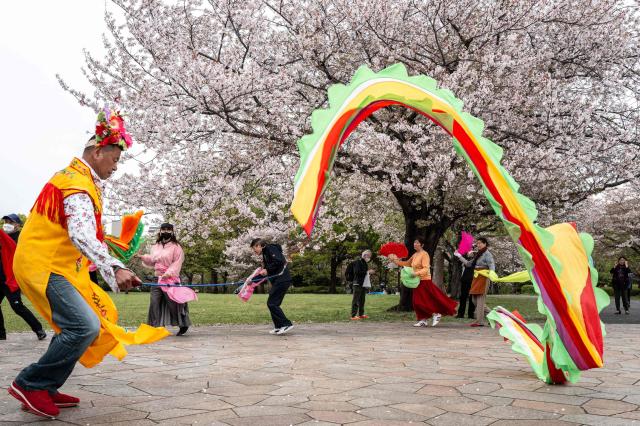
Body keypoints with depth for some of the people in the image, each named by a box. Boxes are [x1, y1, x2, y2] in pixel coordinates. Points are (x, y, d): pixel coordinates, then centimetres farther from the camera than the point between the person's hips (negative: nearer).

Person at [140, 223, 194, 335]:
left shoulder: (176, 247, -3)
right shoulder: (156, 247, 15)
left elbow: (177, 263, -10)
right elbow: (152, 261, 22)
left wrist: (168, 273, -22)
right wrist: (143, 257, 5)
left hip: (170, 279, -6)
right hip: (157, 278, 6)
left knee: (173, 302, -3)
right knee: (154, 303, 0)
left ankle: (183, 325, 13)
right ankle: (154, 327, 5)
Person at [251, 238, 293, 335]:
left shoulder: (270, 248, -7)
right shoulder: (265, 254, 21)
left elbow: (279, 261, -21)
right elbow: (268, 272, 22)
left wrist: (267, 270, -13)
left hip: (282, 279, -10)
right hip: (277, 281, 10)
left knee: (271, 303, -10)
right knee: (273, 304, 10)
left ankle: (286, 324, -9)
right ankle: (279, 327, 14)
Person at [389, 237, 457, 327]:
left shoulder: (424, 254, -13)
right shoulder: (415, 255, 12)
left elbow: (426, 269, -21)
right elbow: (407, 263, 24)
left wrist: (417, 273, -35)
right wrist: (396, 261, 16)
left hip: (424, 281, -8)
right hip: (418, 281, 8)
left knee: (425, 301, -7)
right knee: (418, 302, 7)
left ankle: (436, 314, 10)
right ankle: (423, 320, 14)